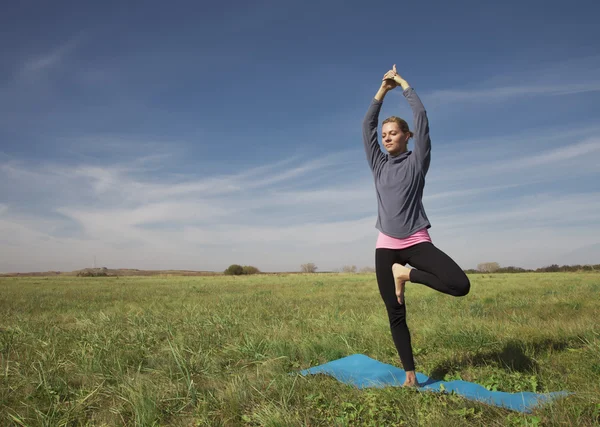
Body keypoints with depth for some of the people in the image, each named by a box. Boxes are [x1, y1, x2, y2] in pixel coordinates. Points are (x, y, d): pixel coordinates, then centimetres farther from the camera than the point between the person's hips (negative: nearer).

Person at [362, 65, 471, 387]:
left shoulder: (417, 161, 4)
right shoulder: (379, 165, 12)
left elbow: (421, 116, 0)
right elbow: (367, 125, 11)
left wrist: (403, 84, 11)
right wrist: (383, 89, 15)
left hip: (417, 241, -2)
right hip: (386, 246, 3)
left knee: (461, 285, -24)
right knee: (396, 316, 3)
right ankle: (410, 376, 15)